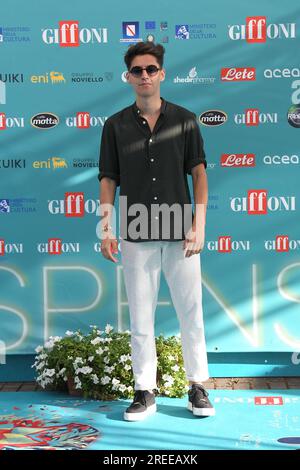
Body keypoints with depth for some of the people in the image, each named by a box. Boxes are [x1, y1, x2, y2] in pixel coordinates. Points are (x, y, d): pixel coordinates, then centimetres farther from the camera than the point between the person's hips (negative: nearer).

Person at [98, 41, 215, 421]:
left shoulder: (185, 120, 4)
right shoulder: (115, 125, 6)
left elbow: (198, 172, 2)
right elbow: (108, 179, 7)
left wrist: (198, 225, -7)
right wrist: (105, 228, -2)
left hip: (180, 234, 0)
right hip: (136, 236, 1)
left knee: (191, 313, 5)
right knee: (140, 317, 6)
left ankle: (197, 387, 19)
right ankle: (145, 392, 16)